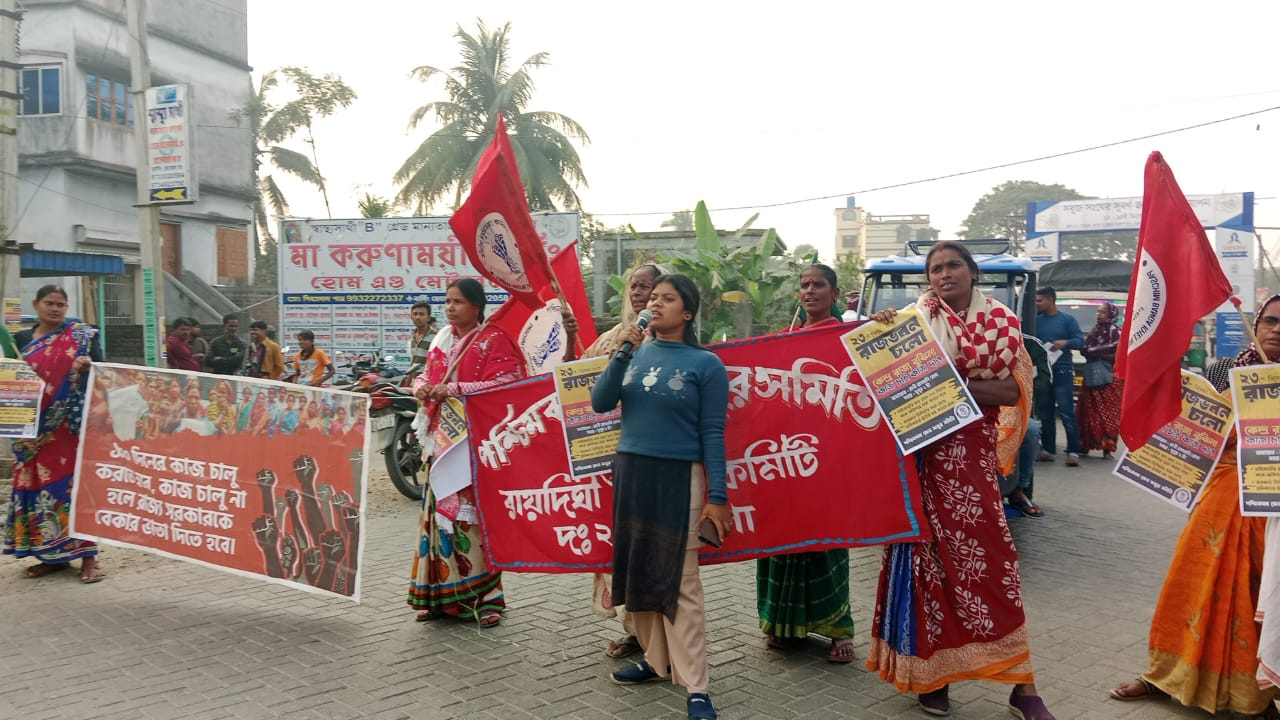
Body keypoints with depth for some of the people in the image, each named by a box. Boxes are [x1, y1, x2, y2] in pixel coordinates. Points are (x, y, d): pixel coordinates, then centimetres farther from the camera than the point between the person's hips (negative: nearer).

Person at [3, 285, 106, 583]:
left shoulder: (80, 336, 0)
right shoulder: (22, 340, 11)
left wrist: (86, 366, -26)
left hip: (71, 424, -4)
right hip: (34, 429, 5)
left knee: (73, 481, -7)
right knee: (38, 483, 6)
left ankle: (87, 555, -4)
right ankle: (52, 555, 15)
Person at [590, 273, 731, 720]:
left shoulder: (705, 364, -4)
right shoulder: (637, 352, 8)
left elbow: (712, 433, -5)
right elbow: (600, 403, -1)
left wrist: (717, 495, -9)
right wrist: (622, 352, -12)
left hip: (677, 478, -5)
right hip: (629, 471, 5)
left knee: (679, 581, -3)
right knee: (639, 571, 10)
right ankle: (657, 659, 27)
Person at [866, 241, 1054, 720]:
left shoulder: (1002, 322, 5)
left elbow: (1014, 391, -2)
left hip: (973, 453, 0)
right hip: (922, 452, 0)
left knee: (989, 557, -1)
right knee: (930, 554, 2)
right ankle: (930, 672, 15)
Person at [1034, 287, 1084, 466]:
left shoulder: (1067, 319, 2)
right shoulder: (1037, 320, 11)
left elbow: (1080, 342, -4)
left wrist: (1065, 342, -22)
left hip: (1062, 371, -4)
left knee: (1066, 412, -9)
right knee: (1045, 413, 8)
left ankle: (1073, 451, -7)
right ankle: (1048, 449, 14)